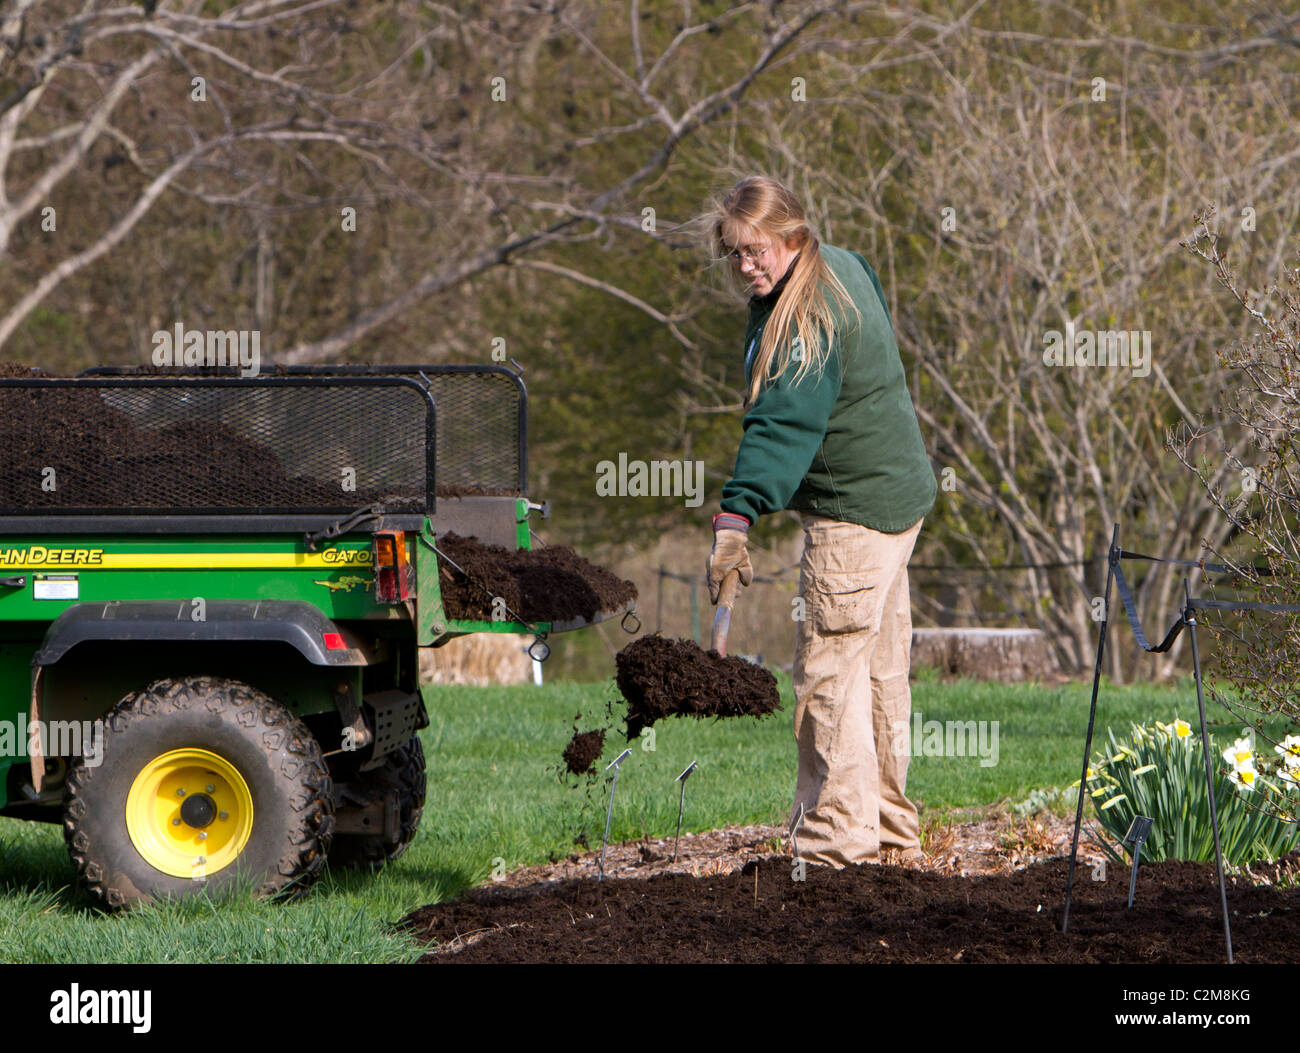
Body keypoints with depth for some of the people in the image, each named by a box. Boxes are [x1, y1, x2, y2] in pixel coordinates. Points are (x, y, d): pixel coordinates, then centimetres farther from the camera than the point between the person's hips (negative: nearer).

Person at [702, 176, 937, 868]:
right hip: (898, 493, 11)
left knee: (828, 675, -8)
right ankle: (892, 836, 23)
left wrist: (737, 518, -44)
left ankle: (838, 847, -7)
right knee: (880, 673, 15)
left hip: (856, 510, -11)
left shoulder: (807, 323, -23)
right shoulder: (845, 267, 8)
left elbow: (782, 423, -35)